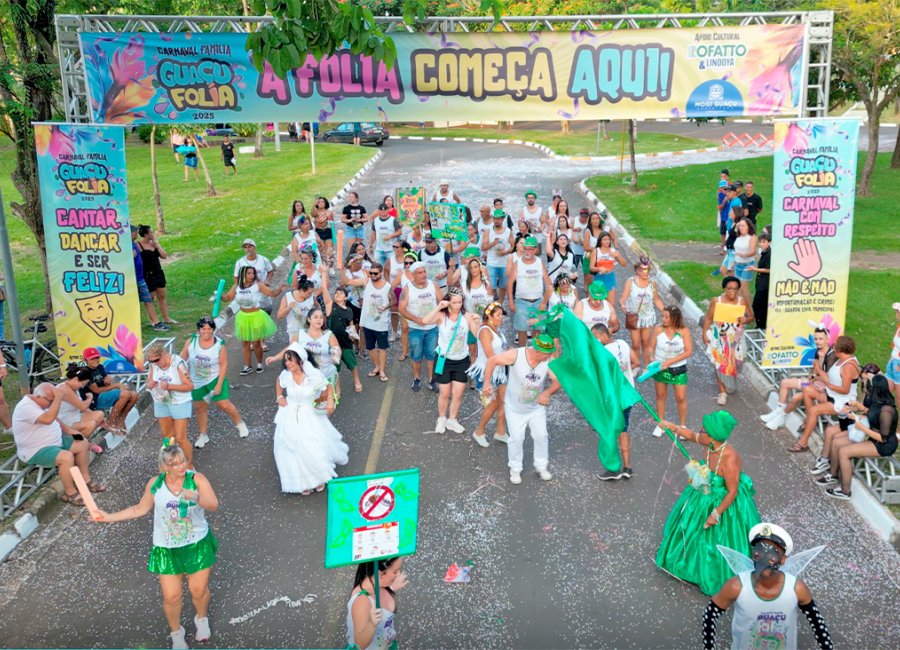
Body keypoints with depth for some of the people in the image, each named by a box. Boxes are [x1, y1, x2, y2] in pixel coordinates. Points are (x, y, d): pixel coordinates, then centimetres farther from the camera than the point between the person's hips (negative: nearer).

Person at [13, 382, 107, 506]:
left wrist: (68, 429, 5)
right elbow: (48, 419, -41)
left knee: (83, 444, 6)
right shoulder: (25, 407, -28)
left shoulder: (40, 402, 3)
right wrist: (58, 397, -37)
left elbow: (53, 419, 19)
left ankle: (85, 480, 16)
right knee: (66, 457, -31)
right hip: (36, 451, -10)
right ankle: (70, 493, -14)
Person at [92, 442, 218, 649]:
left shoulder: (197, 479, -18)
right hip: (167, 548, 1)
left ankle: (202, 619, 45)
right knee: (171, 596, 5)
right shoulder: (155, 484, -10)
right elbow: (141, 509, 6)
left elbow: (214, 506, -28)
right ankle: (176, 632, 35)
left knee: (198, 590, 10)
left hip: (198, 544, -1)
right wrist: (110, 517, 3)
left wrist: (197, 498, -48)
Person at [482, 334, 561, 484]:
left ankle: (541, 466, 30)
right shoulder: (516, 355, -29)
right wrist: (487, 382, -31)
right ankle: (515, 469, 27)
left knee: (541, 436, 7)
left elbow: (557, 380, -27)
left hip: (537, 407, 3)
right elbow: (493, 360, -20)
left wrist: (548, 392, -48)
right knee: (516, 439, 5)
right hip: (514, 408, -2)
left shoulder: (548, 361, -21)